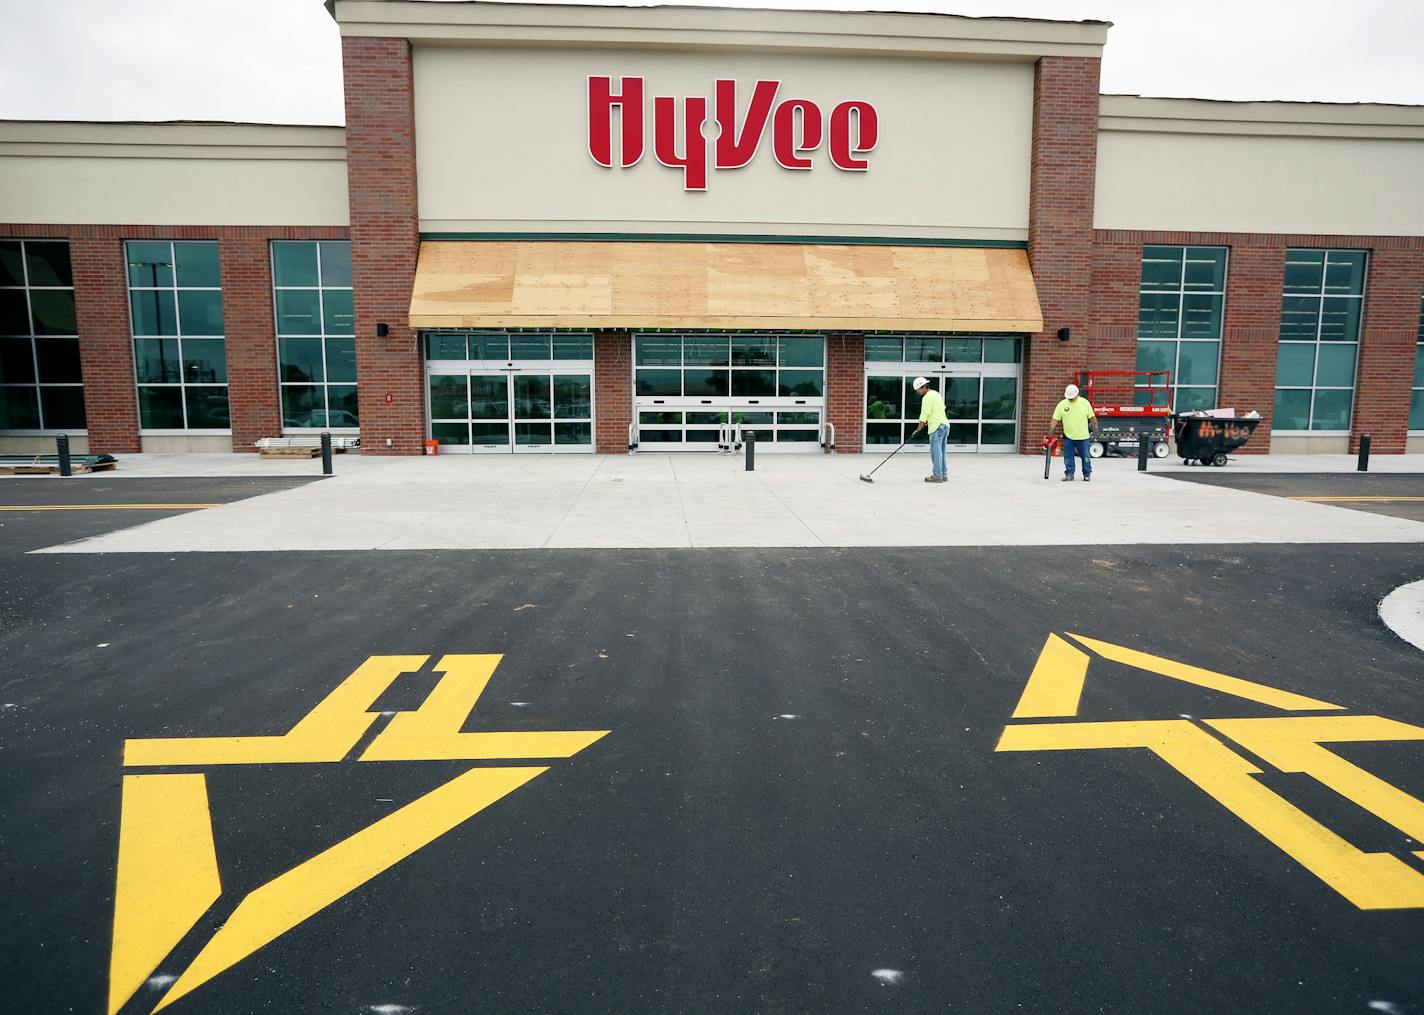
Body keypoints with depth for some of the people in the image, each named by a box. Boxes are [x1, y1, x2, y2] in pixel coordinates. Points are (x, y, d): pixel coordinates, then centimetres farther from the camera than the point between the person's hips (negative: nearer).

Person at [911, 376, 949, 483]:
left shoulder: (927, 397, -11)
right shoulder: (936, 393, 16)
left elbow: (924, 416, -14)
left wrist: (918, 430, -8)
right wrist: (927, 422, 27)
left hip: (937, 427, -9)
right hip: (945, 425, 9)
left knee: (935, 452, -6)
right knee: (941, 452, 13)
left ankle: (937, 476, -5)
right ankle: (944, 475, 16)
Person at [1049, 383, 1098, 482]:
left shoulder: (1084, 402, -2)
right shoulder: (1062, 404, -2)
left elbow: (1092, 417, 5)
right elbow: (1055, 419, -3)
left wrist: (1095, 428, 5)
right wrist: (1051, 431, -12)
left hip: (1083, 436, -1)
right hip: (1068, 437, 1)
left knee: (1086, 457, 8)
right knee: (1068, 458, 4)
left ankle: (1087, 474, 21)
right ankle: (1069, 474, 15)